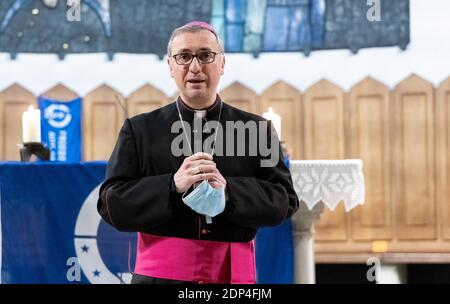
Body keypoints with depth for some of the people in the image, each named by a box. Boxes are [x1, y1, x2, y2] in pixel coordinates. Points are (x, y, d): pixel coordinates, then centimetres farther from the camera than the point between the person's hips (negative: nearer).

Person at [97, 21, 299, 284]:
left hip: (233, 275, 1)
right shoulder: (139, 130, 8)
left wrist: (228, 191, -16)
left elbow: (284, 200, 2)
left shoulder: (256, 129, 9)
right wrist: (172, 185, -16)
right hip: (160, 275, -1)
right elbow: (112, 204, 0)